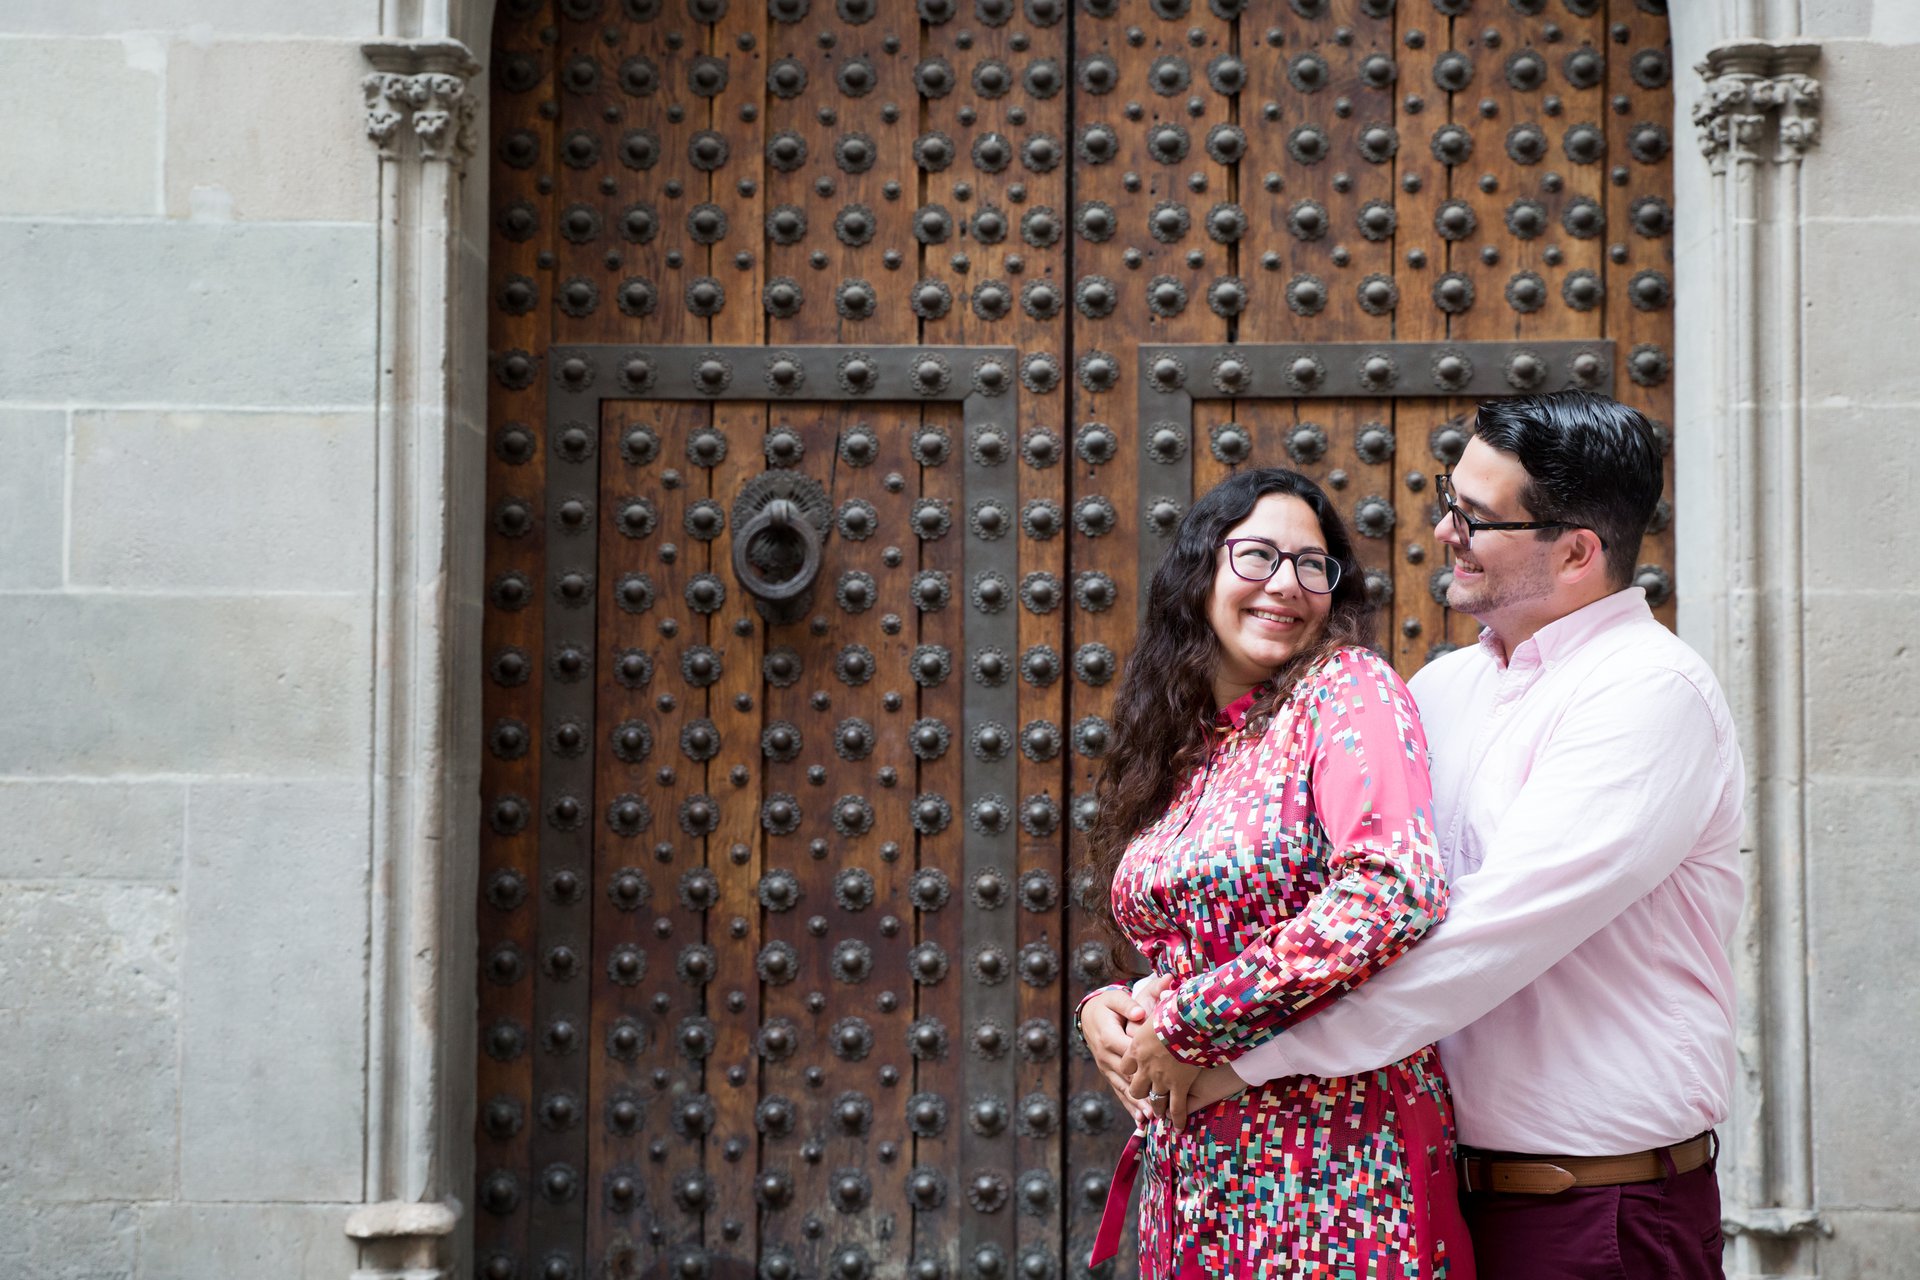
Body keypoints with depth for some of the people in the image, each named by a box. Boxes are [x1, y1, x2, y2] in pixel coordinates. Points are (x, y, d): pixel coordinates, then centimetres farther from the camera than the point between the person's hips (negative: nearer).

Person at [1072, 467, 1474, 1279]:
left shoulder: (1349, 688, -8)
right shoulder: (1180, 744, 11)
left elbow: (1395, 892, -23)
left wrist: (1184, 1025, -16)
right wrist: (1107, 1007, -2)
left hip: (1333, 1172, -6)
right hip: (1192, 1166, 6)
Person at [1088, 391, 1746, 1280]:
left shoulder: (1650, 691, -16)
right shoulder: (1444, 688, 9)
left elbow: (1489, 934, -25)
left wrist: (1240, 1049, -24)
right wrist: (1133, 999, -4)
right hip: (1456, 1192, 7)